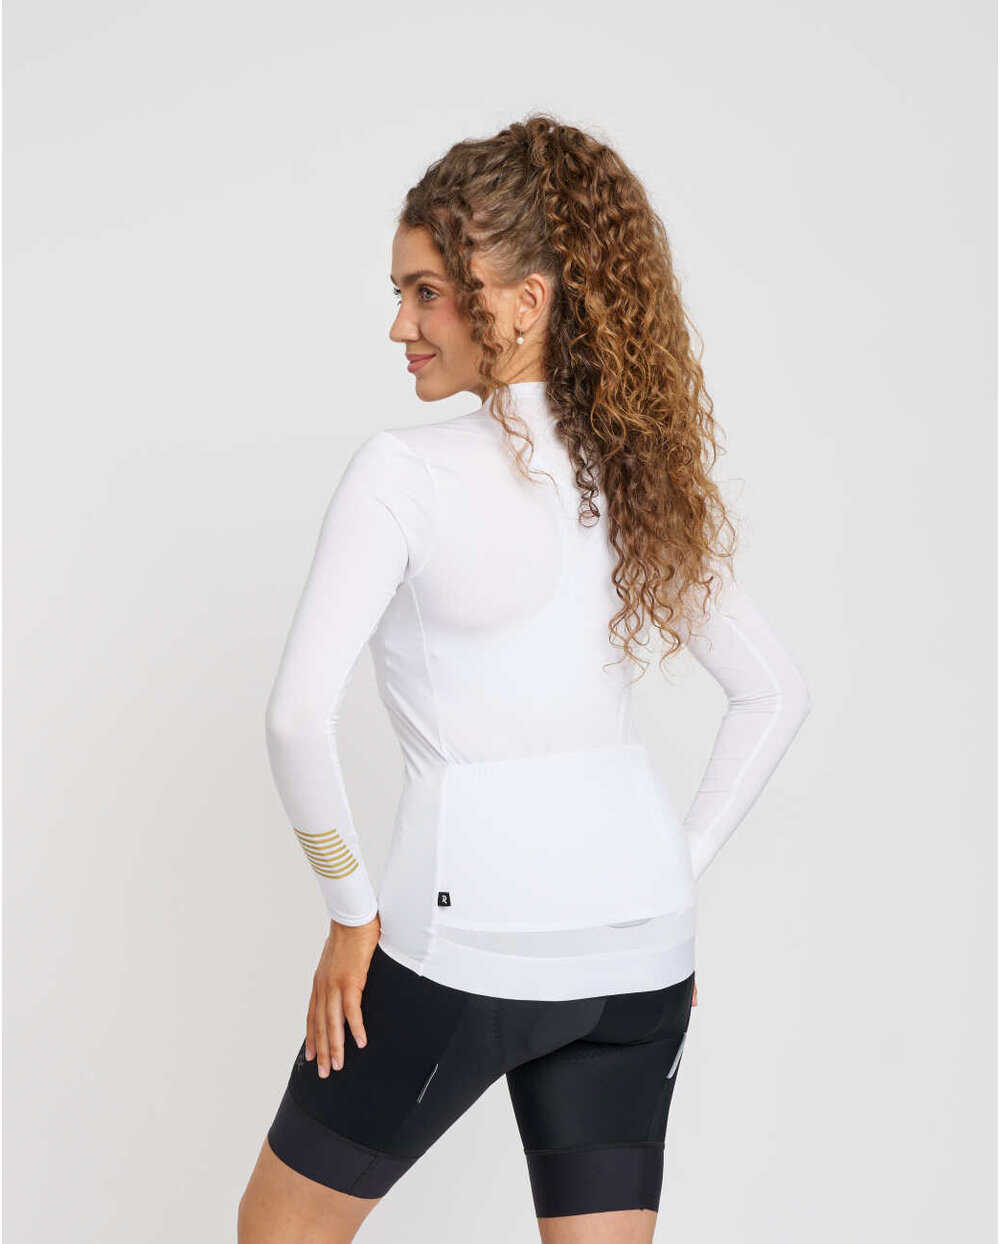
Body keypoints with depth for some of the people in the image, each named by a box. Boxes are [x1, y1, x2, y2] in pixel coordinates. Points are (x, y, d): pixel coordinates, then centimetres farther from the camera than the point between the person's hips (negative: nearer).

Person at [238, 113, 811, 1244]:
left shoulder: (405, 472, -12)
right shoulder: (641, 472, 6)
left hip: (470, 937, -5)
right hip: (640, 947, 6)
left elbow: (299, 716, -19)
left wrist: (351, 912, -6)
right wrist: (673, 876, 14)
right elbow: (775, 696, 13)